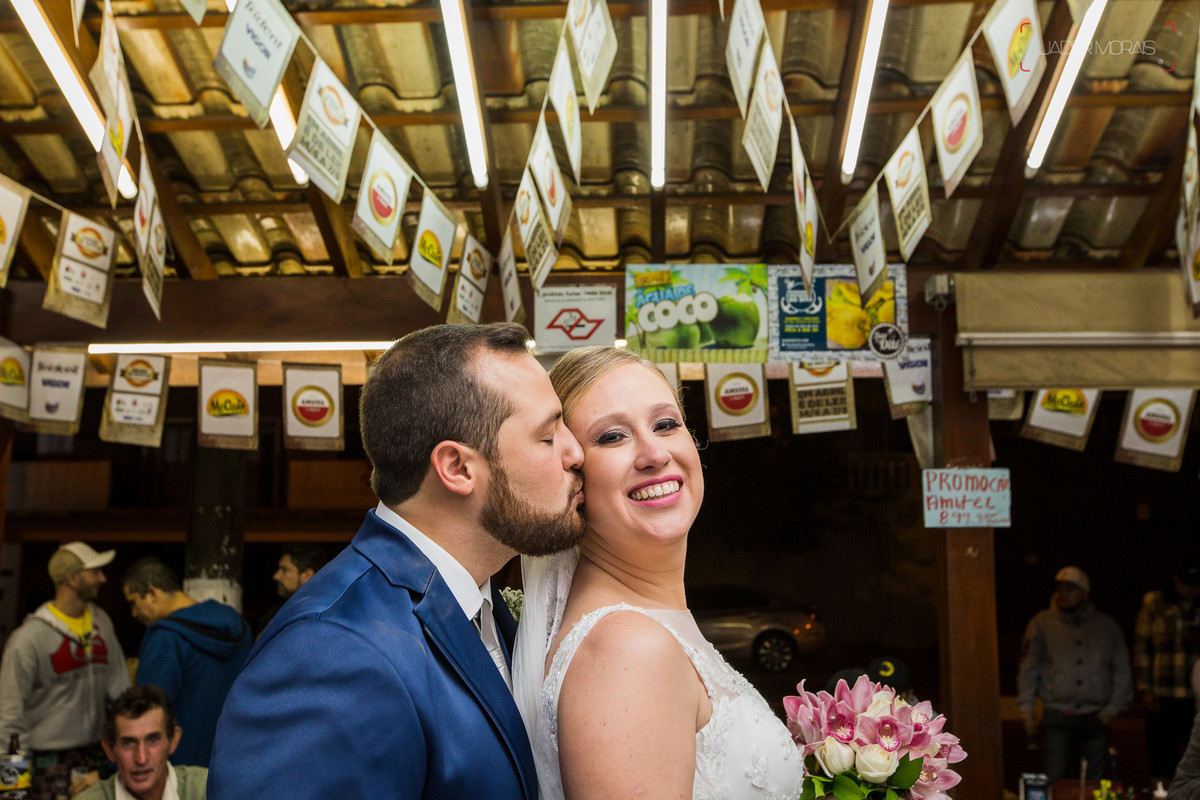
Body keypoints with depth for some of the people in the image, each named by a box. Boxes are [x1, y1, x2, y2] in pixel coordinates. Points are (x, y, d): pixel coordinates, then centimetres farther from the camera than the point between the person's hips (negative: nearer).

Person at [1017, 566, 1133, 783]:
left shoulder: (1107, 626, 9)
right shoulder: (1042, 623, 5)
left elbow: (1123, 672, 13)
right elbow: (1028, 668, 6)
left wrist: (1113, 708, 4)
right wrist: (1027, 709, 0)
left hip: (1095, 717, 1)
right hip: (1057, 716, -1)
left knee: (1095, 781, 4)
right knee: (1055, 780, -6)